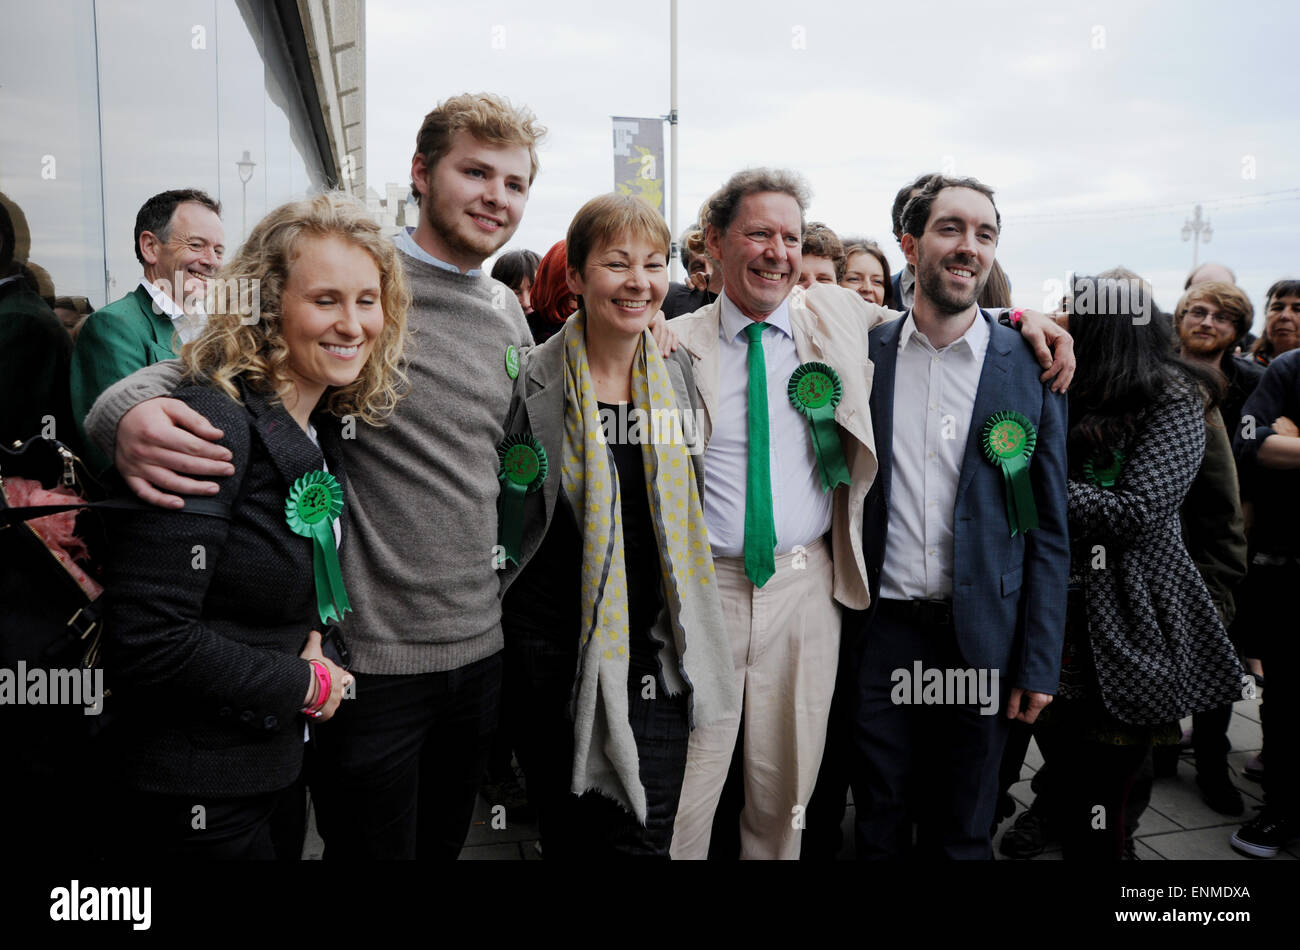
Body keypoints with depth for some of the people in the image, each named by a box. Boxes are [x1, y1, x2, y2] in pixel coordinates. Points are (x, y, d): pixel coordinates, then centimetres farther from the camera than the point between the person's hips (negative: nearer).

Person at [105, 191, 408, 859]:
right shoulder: (212, 425, -24)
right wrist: (306, 684, -17)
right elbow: (145, 636, -28)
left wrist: (311, 634, -5)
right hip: (199, 793, -7)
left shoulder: (323, 428, 2)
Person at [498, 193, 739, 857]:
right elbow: (494, 518, 0)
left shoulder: (678, 378, 3)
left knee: (644, 836, 3)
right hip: (552, 648, -2)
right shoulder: (533, 384, -8)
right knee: (568, 835, 10)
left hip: (655, 648, 3)